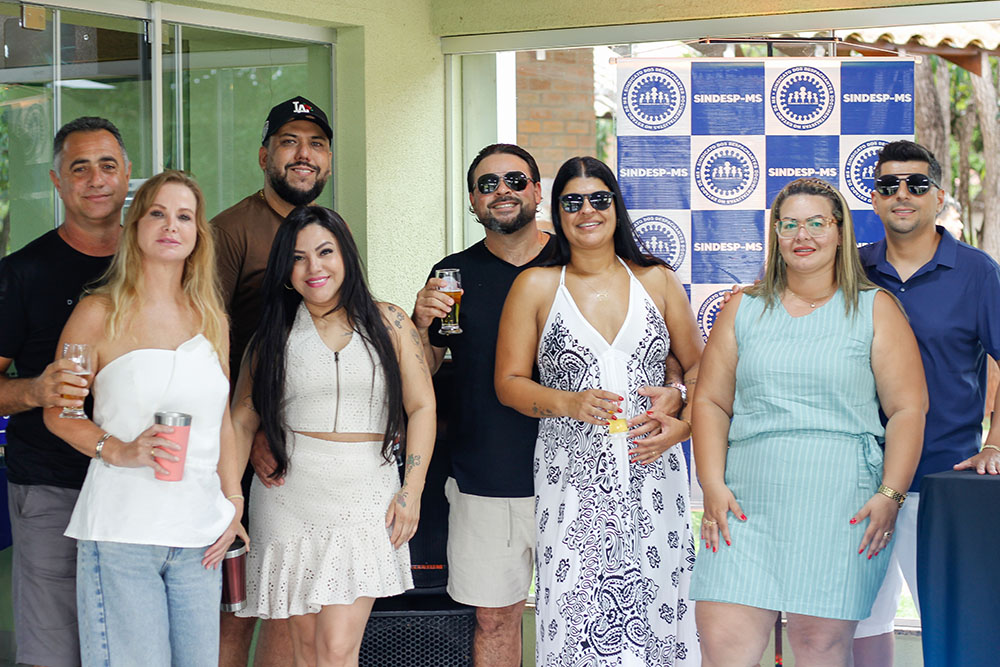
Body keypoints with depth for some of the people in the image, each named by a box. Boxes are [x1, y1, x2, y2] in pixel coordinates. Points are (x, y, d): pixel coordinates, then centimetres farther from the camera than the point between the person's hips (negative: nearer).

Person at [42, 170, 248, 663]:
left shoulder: (212, 320, 13)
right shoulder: (99, 313, -1)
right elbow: (57, 412, 1)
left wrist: (233, 502, 12)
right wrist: (120, 450, -14)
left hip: (199, 535, 4)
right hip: (121, 529, -4)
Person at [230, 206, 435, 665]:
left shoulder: (388, 323, 6)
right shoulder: (274, 334, 8)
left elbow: (421, 408, 7)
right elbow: (243, 420, 8)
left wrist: (412, 491, -1)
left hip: (365, 497, -1)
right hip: (289, 497, 2)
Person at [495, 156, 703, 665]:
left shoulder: (656, 281, 10)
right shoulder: (536, 286, 4)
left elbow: (696, 364, 15)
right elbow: (508, 382, 4)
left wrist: (683, 425, -3)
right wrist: (568, 403, -13)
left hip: (652, 475, 2)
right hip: (573, 480, -2)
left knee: (655, 609, -1)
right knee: (577, 617, -7)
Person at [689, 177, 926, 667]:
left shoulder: (875, 309, 8)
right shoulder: (744, 309, 15)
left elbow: (908, 408, 4)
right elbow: (710, 402, 13)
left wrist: (890, 494, -7)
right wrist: (713, 486, 0)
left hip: (840, 504, -2)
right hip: (747, 499, 2)